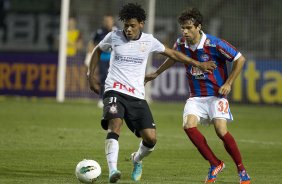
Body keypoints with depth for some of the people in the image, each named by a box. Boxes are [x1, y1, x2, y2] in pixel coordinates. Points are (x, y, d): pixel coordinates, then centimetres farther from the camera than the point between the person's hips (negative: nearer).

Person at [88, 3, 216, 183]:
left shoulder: (149, 41, 4)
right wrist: (92, 76, 14)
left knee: (151, 138, -8)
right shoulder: (114, 37, 1)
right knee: (115, 123, -30)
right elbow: (97, 51, 20)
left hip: (137, 96, 2)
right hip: (115, 91, -2)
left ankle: (137, 159, 26)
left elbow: (172, 53, 18)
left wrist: (198, 64, 21)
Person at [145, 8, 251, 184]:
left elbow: (240, 59, -9)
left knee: (221, 131, -20)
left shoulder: (214, 44, -17)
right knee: (189, 126, -20)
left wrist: (228, 84, -10)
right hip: (196, 96, 5)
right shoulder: (181, 43, -2)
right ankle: (215, 164, -3)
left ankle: (242, 169, 1)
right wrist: (156, 74, 30)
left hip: (216, 94, -5)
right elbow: (173, 58, 23)